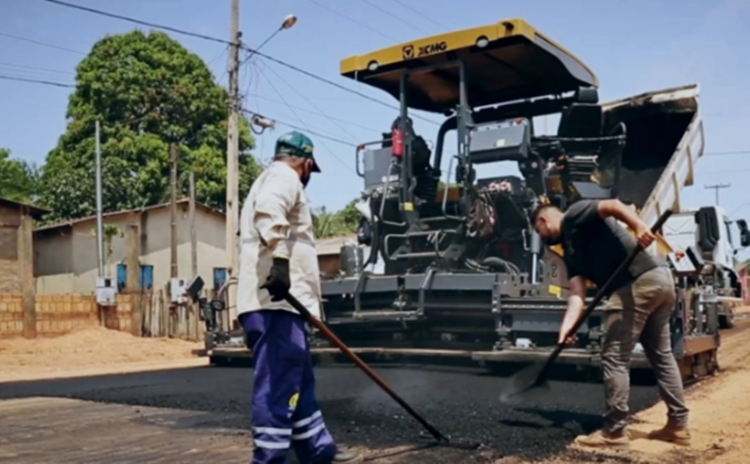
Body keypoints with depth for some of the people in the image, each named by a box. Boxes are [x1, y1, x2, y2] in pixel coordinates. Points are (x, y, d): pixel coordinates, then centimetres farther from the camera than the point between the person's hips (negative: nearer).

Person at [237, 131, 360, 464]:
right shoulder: (284, 176, -1)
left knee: (299, 382, 16)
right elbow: (268, 209, -24)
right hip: (275, 302, -11)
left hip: (278, 300, 11)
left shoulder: (270, 179, 31)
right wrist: (279, 259, -35)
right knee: (278, 385, -11)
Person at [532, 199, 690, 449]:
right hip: (660, 278, 10)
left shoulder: (574, 216, 4)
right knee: (661, 355, 20)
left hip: (638, 283, -10)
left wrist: (639, 226, -29)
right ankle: (678, 425, 29)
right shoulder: (570, 251, 26)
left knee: (614, 359, -2)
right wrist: (566, 328, 0)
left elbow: (613, 205, -13)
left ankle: (614, 432, 4)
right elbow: (578, 293, 13)